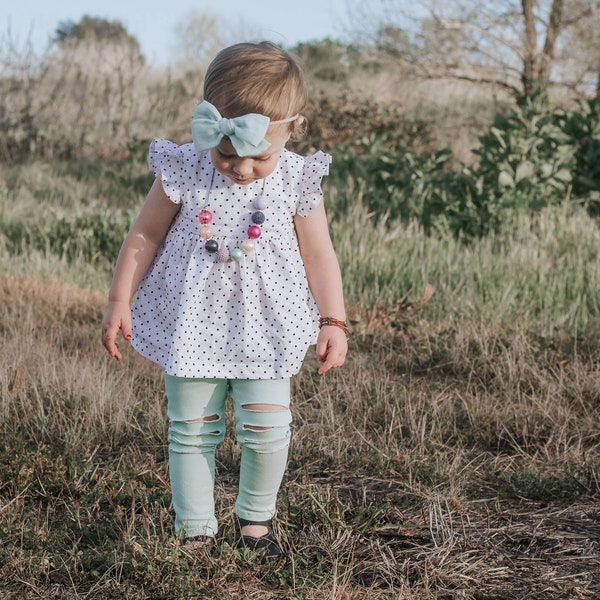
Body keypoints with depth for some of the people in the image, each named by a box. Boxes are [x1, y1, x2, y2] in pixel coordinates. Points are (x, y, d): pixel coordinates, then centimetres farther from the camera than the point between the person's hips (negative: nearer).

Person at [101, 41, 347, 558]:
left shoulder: (297, 181, -9)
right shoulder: (184, 172, -10)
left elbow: (318, 255, 0)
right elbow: (144, 236, 0)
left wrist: (333, 322, -2)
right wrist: (120, 301, 0)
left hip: (265, 330, 0)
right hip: (192, 325, 0)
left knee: (268, 430, -4)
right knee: (191, 432, 7)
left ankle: (256, 517, 21)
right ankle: (196, 530, 22)